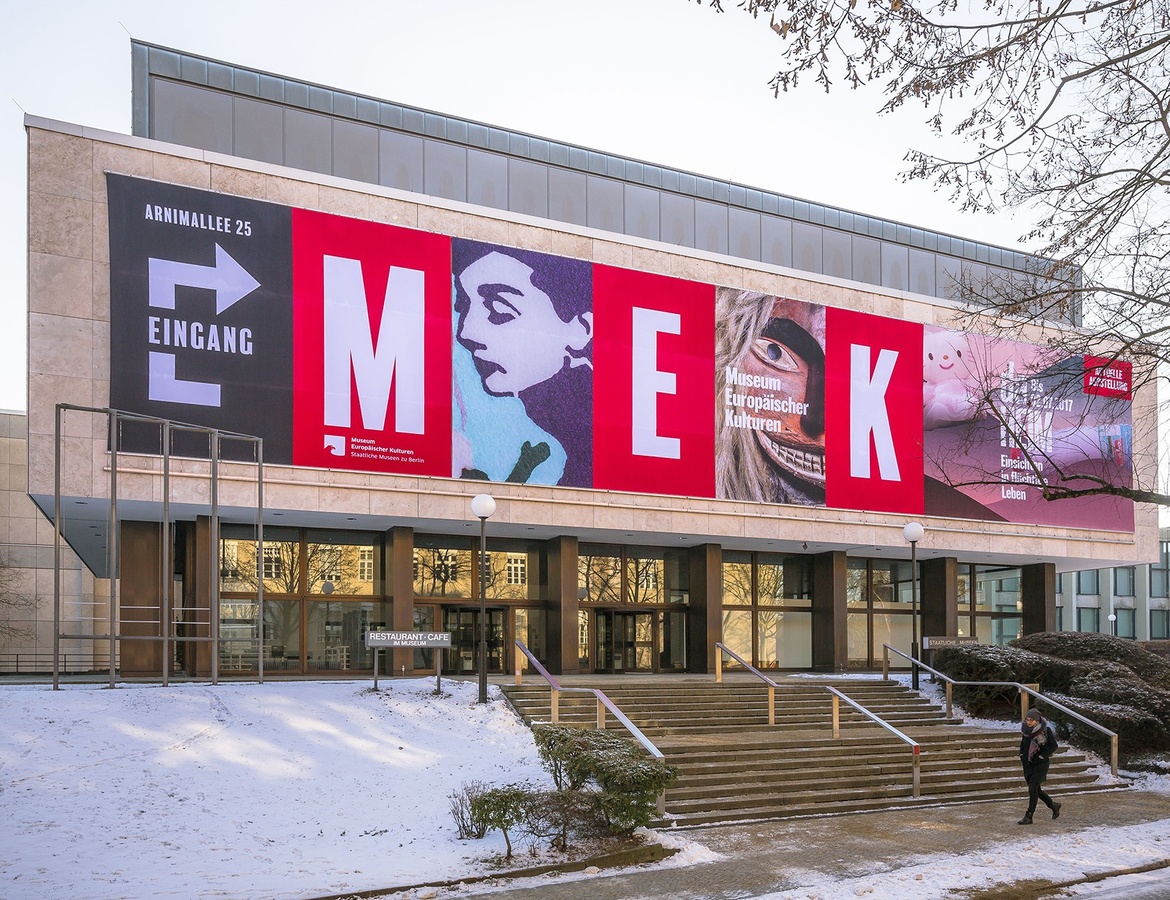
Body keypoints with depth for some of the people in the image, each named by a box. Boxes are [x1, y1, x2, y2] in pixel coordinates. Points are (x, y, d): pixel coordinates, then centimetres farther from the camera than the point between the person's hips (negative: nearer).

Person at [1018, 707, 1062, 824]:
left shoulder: (1046, 730, -14)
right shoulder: (1025, 729, 3)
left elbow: (1053, 746, -10)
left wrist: (1041, 756, -15)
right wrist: (1022, 755, 4)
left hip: (1041, 763, -6)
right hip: (1028, 763, 6)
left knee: (1033, 788, -11)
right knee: (1036, 789, 11)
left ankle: (1028, 817, -7)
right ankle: (1053, 805, 35)